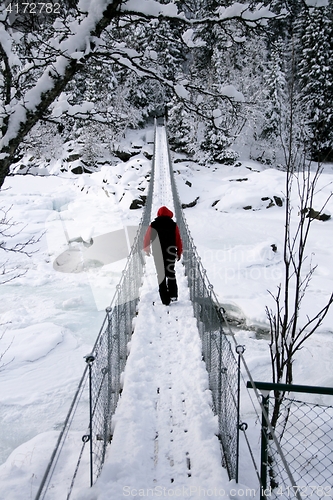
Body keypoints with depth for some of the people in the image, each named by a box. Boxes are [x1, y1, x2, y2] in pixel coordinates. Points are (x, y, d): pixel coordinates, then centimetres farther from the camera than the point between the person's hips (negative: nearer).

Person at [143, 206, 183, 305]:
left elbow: (146, 239, 5)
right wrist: (179, 253, 10)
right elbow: (179, 240, -1)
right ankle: (173, 294, 6)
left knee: (161, 275, 5)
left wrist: (146, 250, 22)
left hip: (158, 254, 0)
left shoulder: (153, 225, -2)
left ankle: (165, 299, 4)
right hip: (171, 254, 0)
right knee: (171, 273, 17)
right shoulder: (173, 225, -3)